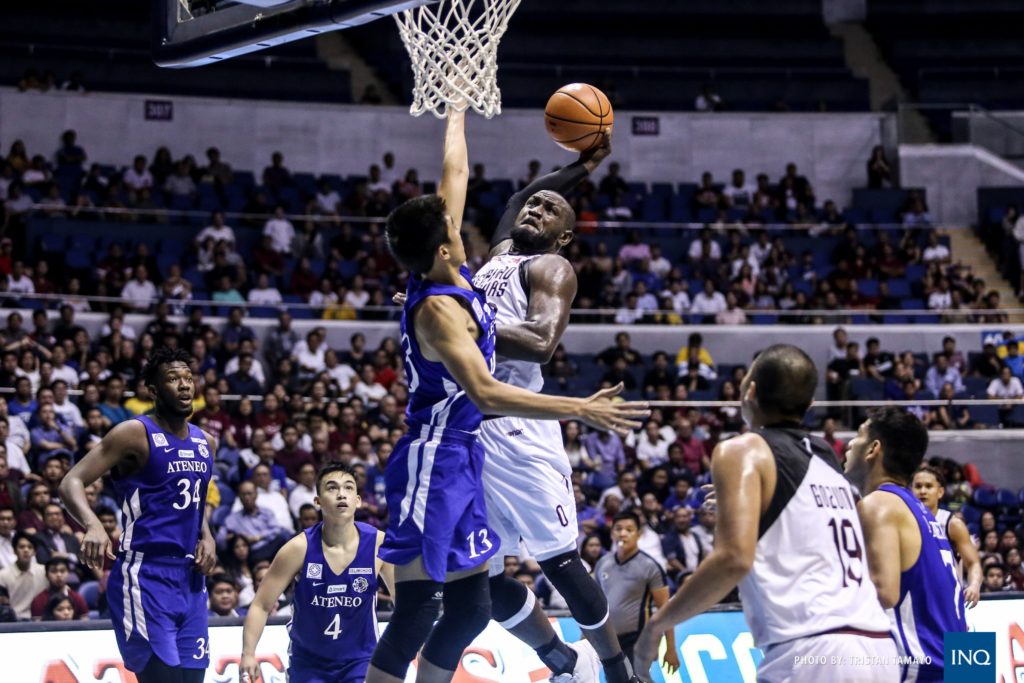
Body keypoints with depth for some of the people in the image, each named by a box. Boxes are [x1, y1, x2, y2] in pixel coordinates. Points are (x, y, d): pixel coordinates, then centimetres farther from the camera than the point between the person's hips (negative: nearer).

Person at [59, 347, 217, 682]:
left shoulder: (205, 443, 13)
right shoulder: (135, 434, -9)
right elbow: (71, 482, -15)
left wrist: (206, 535, 8)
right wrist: (93, 525, -34)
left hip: (189, 578, 7)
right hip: (144, 576, -7)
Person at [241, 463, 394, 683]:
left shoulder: (379, 544, -14)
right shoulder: (300, 548, -17)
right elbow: (261, 605, -11)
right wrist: (248, 654, -22)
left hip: (360, 662, 0)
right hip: (308, 663, 0)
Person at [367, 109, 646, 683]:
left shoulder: (445, 273, 5)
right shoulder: (439, 308, -20)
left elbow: (456, 174, 18)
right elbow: (486, 394, -32)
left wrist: (459, 109, 28)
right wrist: (580, 409, -34)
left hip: (459, 462, 10)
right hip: (436, 466, -10)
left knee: (471, 609, 10)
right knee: (416, 614, -10)